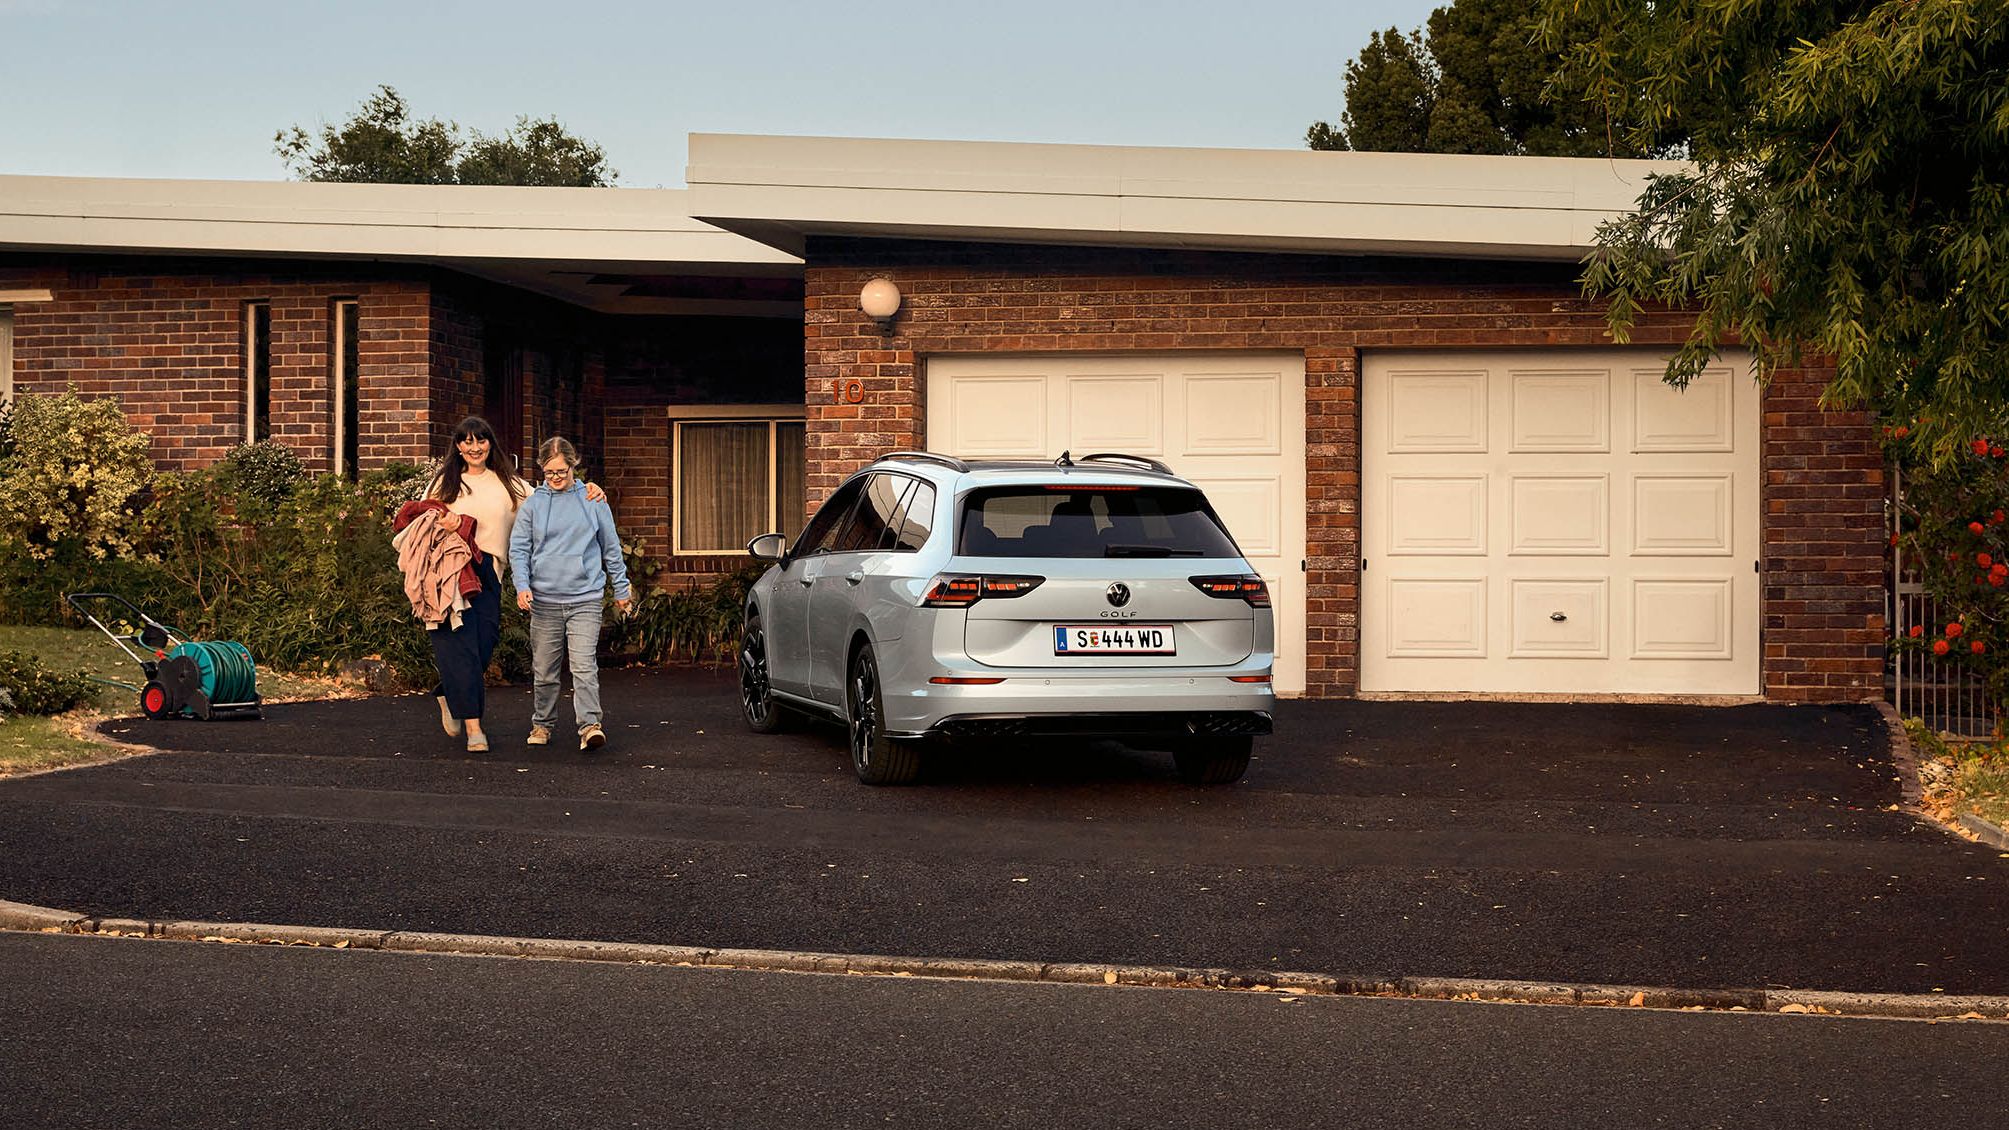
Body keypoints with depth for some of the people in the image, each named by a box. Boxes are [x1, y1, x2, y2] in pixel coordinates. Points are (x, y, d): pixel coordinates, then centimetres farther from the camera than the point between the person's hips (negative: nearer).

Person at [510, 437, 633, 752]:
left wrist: (620, 589, 15)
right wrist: (522, 585, -11)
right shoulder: (533, 504, 4)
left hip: (585, 598, -2)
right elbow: (518, 549, 4)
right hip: (544, 599, 2)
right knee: (543, 670, 9)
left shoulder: (593, 501, 4)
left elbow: (611, 547, 12)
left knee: (584, 666, -13)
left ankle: (590, 725, -17)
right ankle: (542, 724, 24)